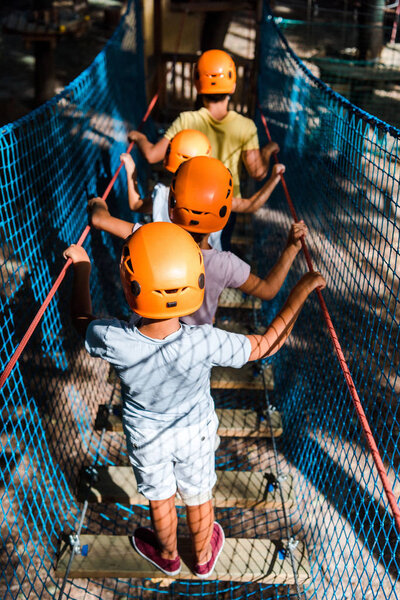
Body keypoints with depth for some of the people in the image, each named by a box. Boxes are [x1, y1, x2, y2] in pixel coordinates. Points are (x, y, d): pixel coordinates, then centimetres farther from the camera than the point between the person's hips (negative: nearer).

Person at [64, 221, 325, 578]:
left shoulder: (113, 341, -36)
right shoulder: (204, 344, -40)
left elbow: (82, 318, -11)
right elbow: (267, 344, -23)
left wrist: (81, 268, 3)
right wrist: (301, 292, -14)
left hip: (145, 435, 1)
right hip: (195, 431, 0)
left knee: (160, 498, 29)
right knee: (198, 497, 29)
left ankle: (167, 556, 60)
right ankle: (204, 558, 58)